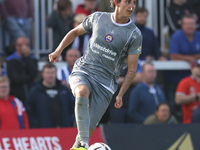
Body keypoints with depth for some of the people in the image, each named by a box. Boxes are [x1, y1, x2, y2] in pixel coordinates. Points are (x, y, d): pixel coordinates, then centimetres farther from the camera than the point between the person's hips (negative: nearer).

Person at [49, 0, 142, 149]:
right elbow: (75, 32, 20)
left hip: (105, 82, 0)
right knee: (82, 92, -35)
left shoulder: (135, 35, -4)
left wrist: (120, 94, -11)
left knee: (88, 130, -5)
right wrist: (58, 50, 9)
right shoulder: (97, 18, 3)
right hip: (82, 71, 0)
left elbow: (132, 69, -3)